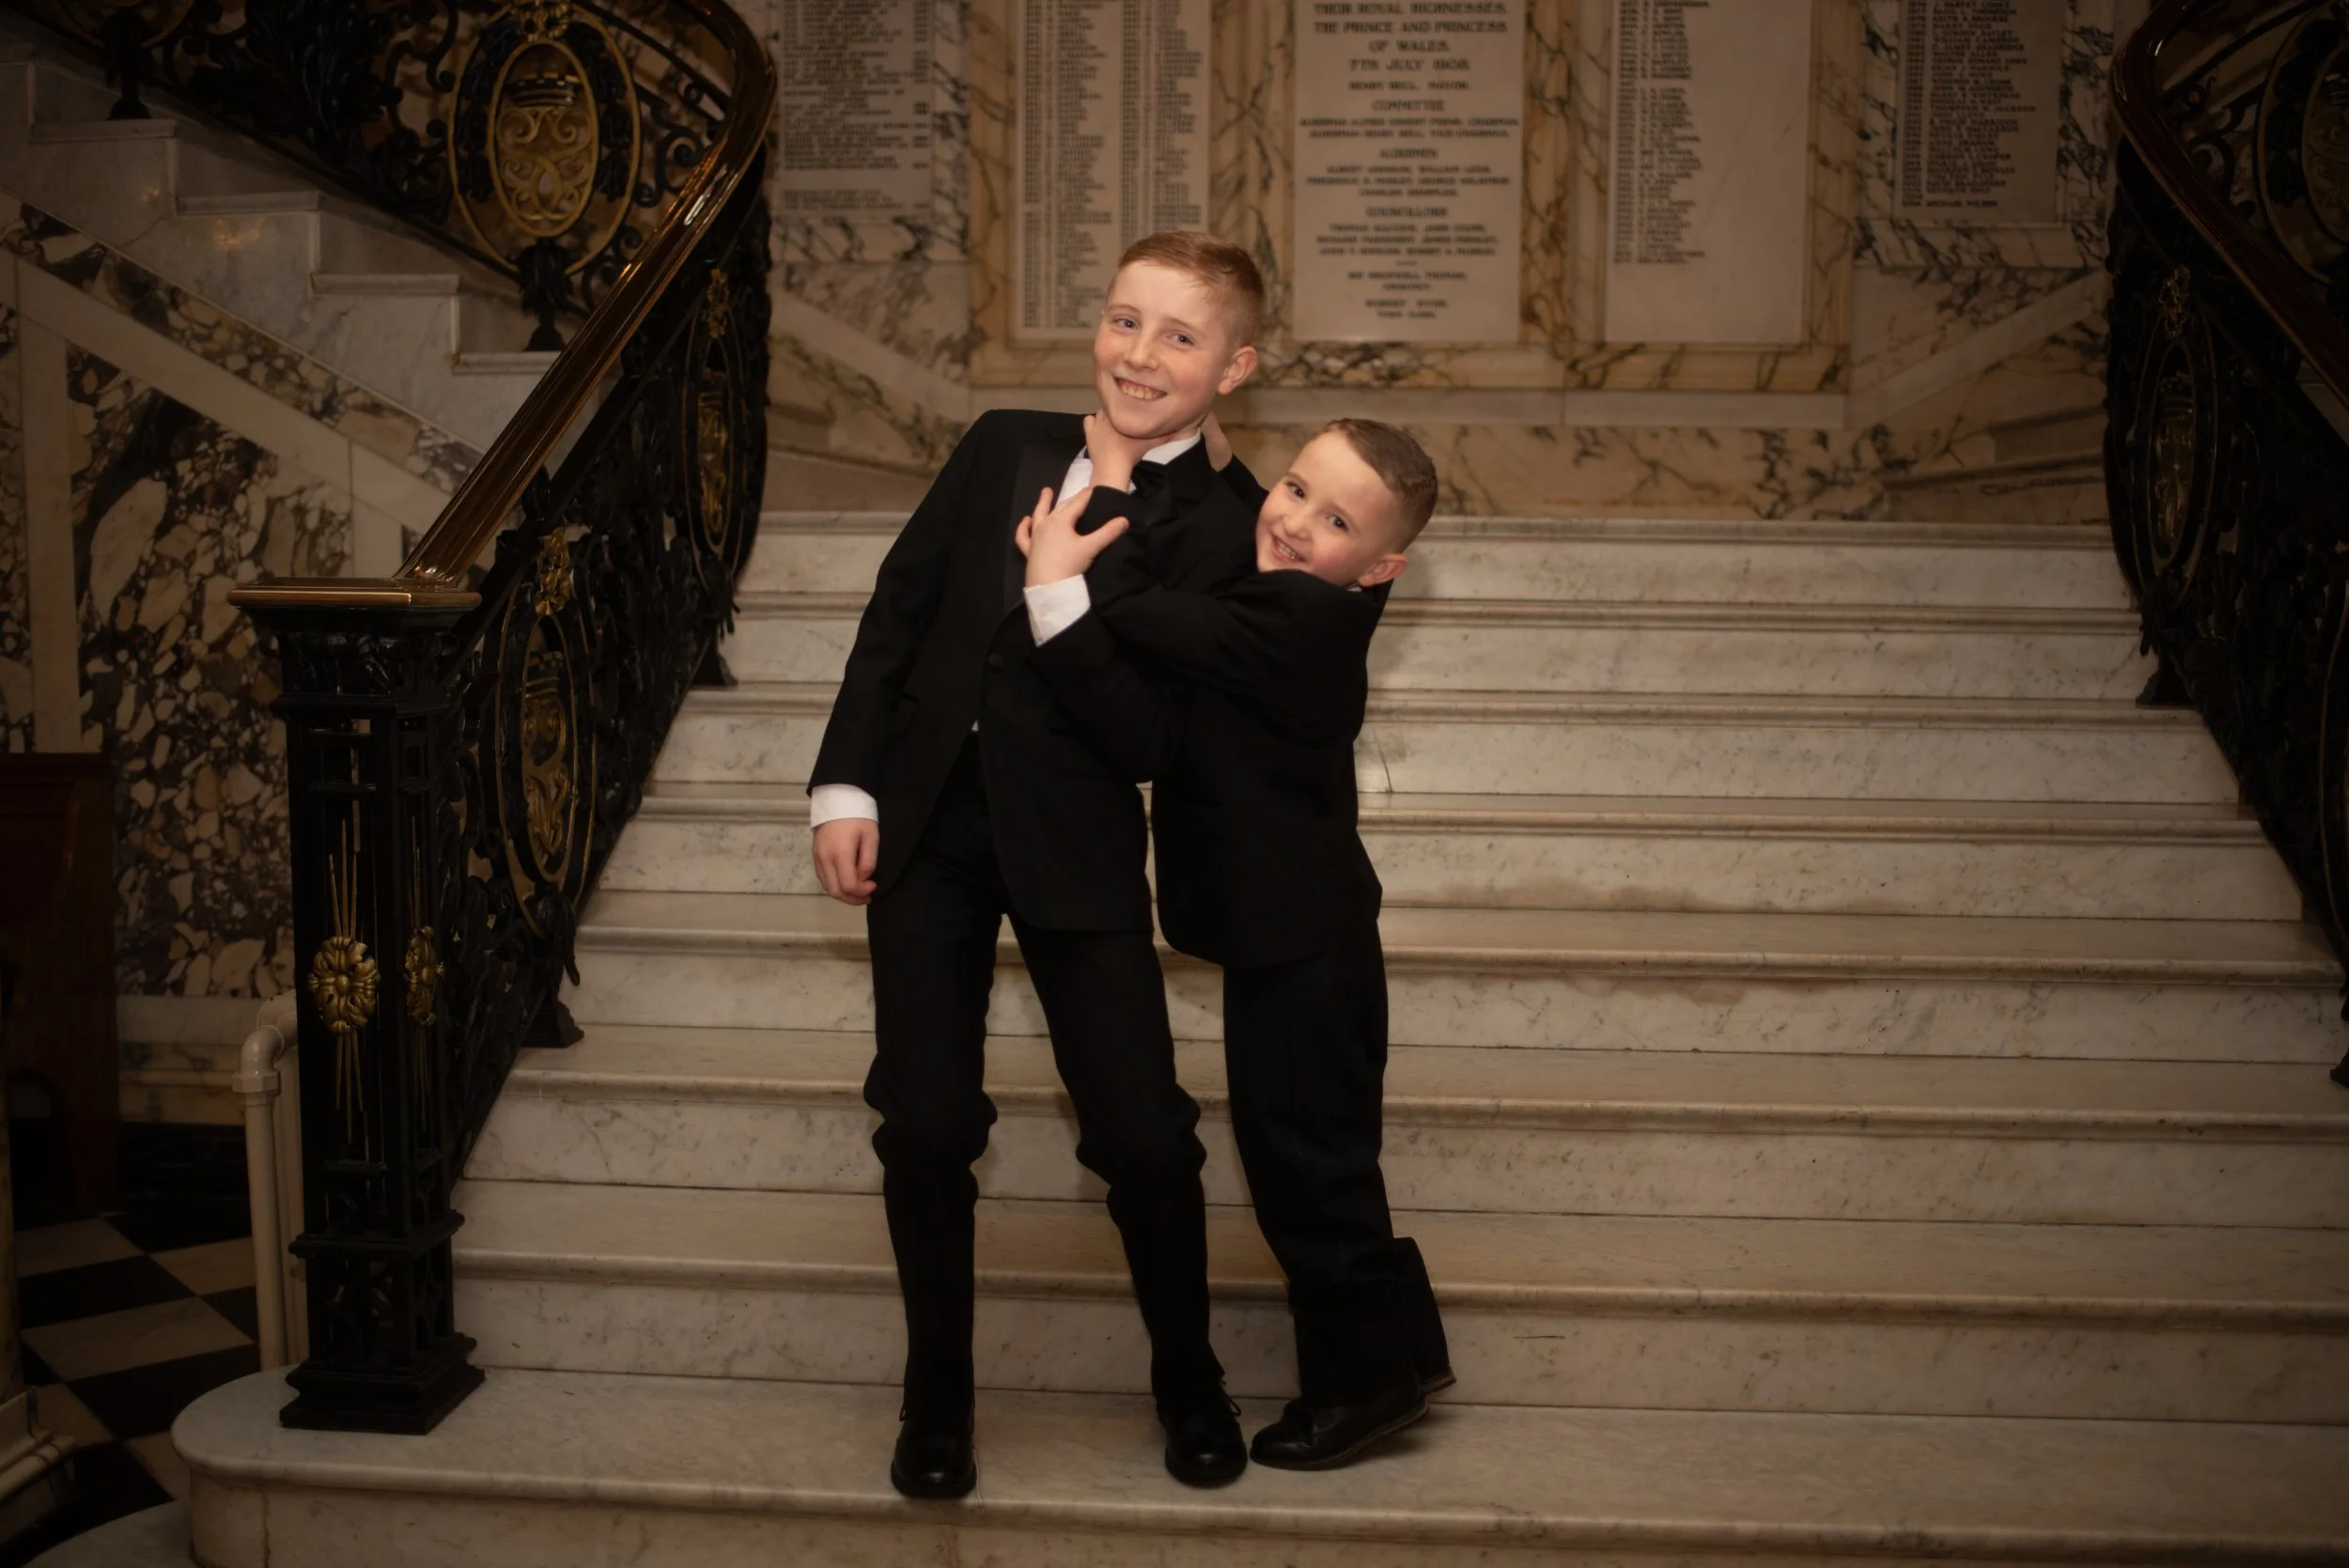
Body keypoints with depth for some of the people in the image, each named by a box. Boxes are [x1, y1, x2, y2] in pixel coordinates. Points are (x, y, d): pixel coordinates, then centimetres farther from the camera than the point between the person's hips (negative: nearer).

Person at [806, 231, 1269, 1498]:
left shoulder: (1219, 525, -4)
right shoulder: (1004, 446, 8)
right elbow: (898, 609, 8)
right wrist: (846, 784, 0)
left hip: (1075, 840, -3)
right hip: (924, 819, 3)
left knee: (1144, 1132, -2)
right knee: (926, 1123, 5)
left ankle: (1188, 1381, 26)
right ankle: (937, 1395, 26)